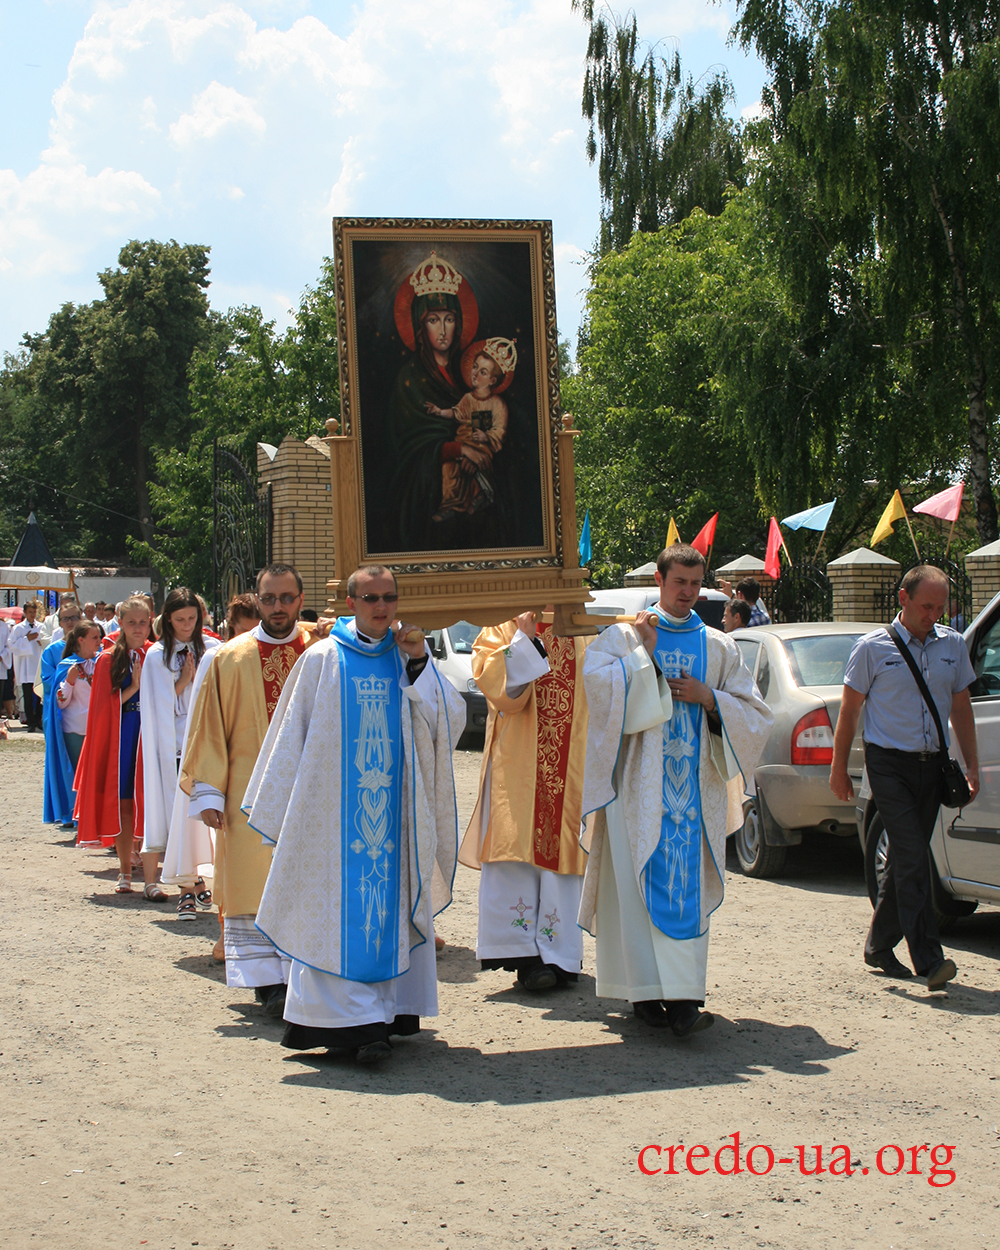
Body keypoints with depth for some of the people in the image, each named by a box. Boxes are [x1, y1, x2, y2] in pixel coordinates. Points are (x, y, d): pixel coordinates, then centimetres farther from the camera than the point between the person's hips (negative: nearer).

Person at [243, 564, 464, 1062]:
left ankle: (392, 1010, 12)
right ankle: (358, 1020, -4)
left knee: (392, 903, 4)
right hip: (336, 810, -2)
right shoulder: (322, 660, 1)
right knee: (342, 907, -5)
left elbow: (451, 720, -1)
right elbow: (292, 735, 5)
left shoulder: (410, 657, 7)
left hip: (396, 809, 2)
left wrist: (420, 665, -11)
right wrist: (283, 809, 4)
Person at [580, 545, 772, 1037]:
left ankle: (682, 996, -4)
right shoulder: (624, 636, 7)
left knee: (688, 886, -3)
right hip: (640, 781, -2)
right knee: (640, 882, -7)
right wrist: (643, 652, -11)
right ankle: (646, 991, -4)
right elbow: (596, 681, -11)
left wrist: (708, 698, -3)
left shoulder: (719, 647, 14)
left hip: (697, 784, 2)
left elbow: (755, 714, 12)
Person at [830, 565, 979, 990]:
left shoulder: (953, 646, 9)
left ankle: (879, 946, 25)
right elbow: (849, 710, 2)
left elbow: (961, 707, 16)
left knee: (905, 859, 11)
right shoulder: (873, 648, -3)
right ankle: (929, 960, -17)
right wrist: (839, 768, 1)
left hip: (932, 764, 5)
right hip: (889, 763, -5)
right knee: (912, 857, -14)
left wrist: (971, 766, 10)